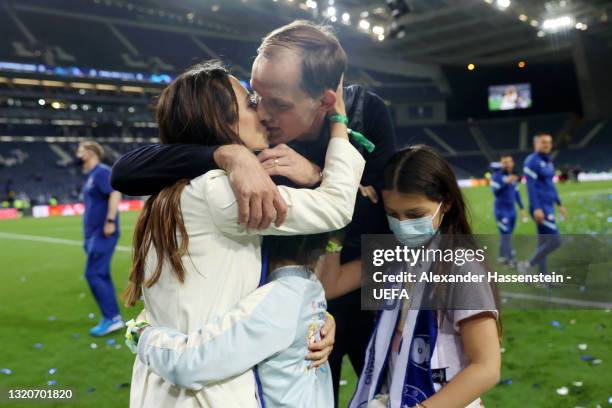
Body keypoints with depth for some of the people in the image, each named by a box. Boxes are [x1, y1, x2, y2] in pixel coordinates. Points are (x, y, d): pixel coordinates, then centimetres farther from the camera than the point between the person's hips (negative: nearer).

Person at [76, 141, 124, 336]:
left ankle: (112, 318, -5)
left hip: (103, 233, -10)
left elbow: (115, 193, -23)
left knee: (93, 274, -10)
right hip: (93, 233, 10)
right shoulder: (90, 175, 18)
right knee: (101, 275, 11)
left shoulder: (101, 171, -11)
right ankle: (113, 318, 17)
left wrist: (110, 221, -27)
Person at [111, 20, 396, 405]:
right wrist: (228, 154, -47)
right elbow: (125, 172, -32)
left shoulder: (368, 112, -16)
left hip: (371, 292, 3)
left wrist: (319, 177, -35)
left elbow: (392, 213, -20)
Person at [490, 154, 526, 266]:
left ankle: (502, 256, 21)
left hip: (512, 209, 6)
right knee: (506, 234, -8)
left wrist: (522, 208, 20)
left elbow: (517, 193, 19)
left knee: (507, 234, 10)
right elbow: (495, 191, -19)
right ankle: (510, 259, -6)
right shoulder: (496, 176, -7)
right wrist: (506, 182, -30)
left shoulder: (513, 176, 11)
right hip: (501, 210, -6)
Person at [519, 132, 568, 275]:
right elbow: (531, 186, -17)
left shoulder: (548, 161, 16)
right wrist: (536, 208, -24)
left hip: (548, 208, 9)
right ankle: (528, 264, 1)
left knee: (543, 243, 11)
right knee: (554, 241, -12)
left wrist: (559, 204, 22)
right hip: (540, 209, -9)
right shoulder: (532, 161, -11)